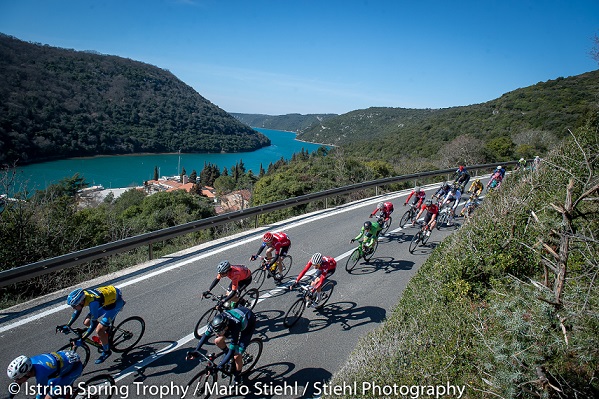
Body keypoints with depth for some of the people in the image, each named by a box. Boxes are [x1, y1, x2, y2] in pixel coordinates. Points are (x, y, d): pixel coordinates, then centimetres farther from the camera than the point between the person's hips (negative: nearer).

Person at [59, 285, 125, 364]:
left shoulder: (93, 302, -36)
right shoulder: (81, 296, -15)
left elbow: (93, 325, -28)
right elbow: (77, 312, 7)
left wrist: (81, 340, -26)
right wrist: (68, 326, 5)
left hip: (115, 302, -8)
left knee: (99, 330, -11)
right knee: (86, 323, 5)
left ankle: (106, 351, 12)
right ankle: (106, 328, 27)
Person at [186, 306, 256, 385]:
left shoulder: (234, 329, -42)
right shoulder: (217, 323, -27)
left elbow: (232, 351, -33)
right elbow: (206, 335, -11)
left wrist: (219, 366, -36)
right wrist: (196, 350, -17)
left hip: (249, 323, -6)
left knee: (237, 356, -12)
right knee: (218, 341, -4)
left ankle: (237, 378, 15)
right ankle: (227, 354, 26)